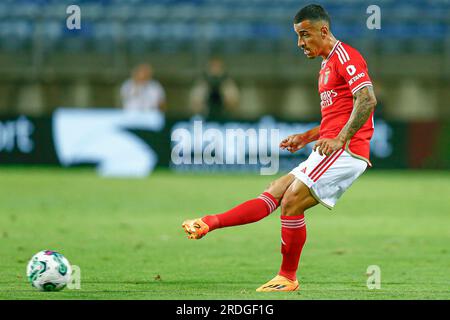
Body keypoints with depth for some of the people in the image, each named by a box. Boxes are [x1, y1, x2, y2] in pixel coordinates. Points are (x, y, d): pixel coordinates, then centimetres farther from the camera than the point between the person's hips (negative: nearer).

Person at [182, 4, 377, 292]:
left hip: (346, 151, -10)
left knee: (291, 201, -13)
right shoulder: (327, 67, 24)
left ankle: (288, 278, -5)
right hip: (330, 152, 10)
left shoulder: (345, 56, -8)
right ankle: (209, 224, -1)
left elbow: (367, 99, -21)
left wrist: (339, 139, -24)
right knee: (274, 193, 3)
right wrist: (306, 138, 20)